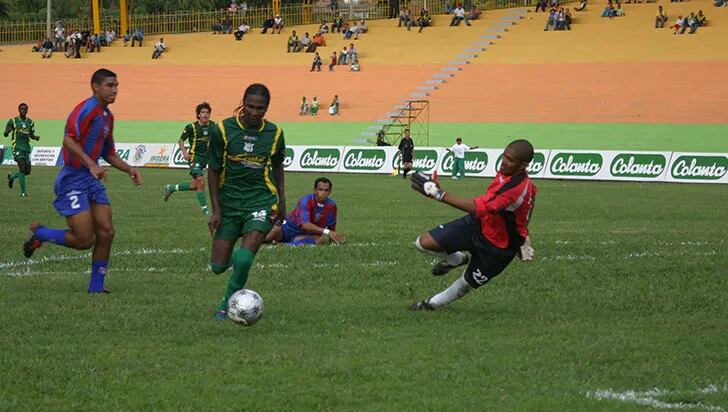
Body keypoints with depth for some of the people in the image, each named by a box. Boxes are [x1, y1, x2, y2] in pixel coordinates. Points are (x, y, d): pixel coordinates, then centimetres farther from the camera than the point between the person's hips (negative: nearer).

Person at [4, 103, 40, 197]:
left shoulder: (30, 122, 12)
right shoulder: (13, 121, -1)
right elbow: (5, 134, -1)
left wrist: (36, 137, -2)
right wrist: (7, 132, -25)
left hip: (27, 148, 5)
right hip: (17, 147, -5)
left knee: (27, 171, 2)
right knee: (22, 168, -18)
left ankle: (12, 176, 32)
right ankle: (23, 192, -13)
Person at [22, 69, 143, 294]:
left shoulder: (107, 116, 15)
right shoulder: (87, 109, -15)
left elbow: (108, 154, 26)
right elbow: (69, 140, -27)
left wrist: (129, 169, 12)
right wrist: (91, 165, -34)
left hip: (92, 180, 9)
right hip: (73, 180, -9)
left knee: (106, 232, 0)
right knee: (84, 240, -9)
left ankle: (96, 287, 10)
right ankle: (38, 233, 14)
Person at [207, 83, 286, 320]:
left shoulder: (274, 133, -1)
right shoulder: (224, 129, -7)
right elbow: (213, 170, -1)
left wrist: (282, 202, 17)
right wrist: (216, 209, -4)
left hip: (261, 202, -1)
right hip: (229, 202, 1)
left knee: (244, 259, -21)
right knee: (218, 267, 1)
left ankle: (228, 304, 3)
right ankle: (234, 260, 39)